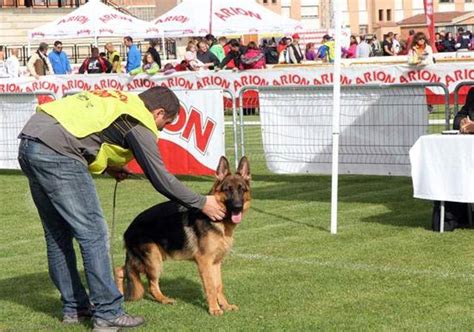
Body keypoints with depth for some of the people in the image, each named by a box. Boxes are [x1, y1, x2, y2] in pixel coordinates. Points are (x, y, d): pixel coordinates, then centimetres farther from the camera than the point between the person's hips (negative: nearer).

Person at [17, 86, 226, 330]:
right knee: (93, 234, -2)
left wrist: (107, 166, 22)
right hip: (56, 152, -9)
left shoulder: (117, 100, 24)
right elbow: (160, 178, 3)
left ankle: (74, 307, 24)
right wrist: (201, 203, 12)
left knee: (58, 236, 16)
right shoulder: (140, 122, 1)